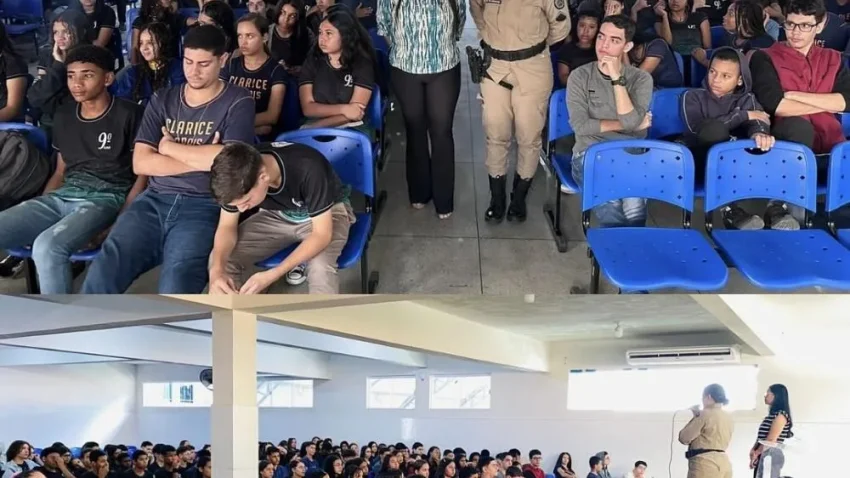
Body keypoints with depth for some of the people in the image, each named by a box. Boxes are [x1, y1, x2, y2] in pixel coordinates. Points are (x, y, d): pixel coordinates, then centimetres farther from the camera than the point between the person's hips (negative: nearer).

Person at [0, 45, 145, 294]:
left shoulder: (129, 115, -2)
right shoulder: (64, 116, 17)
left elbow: (143, 173, -2)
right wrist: (37, 211, 7)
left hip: (105, 198, -6)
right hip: (61, 196, 7)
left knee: (47, 246, -35)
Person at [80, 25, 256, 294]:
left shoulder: (237, 102, 4)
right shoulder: (162, 100, 16)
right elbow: (140, 163, 6)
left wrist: (169, 147, 1)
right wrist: (202, 159, -4)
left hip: (203, 208, -4)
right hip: (155, 201, 4)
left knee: (174, 289, -32)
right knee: (100, 277, -21)